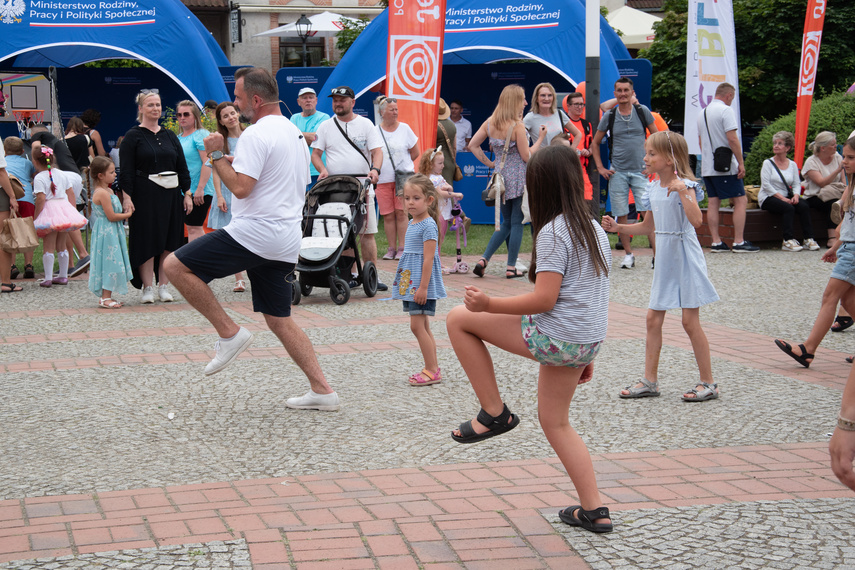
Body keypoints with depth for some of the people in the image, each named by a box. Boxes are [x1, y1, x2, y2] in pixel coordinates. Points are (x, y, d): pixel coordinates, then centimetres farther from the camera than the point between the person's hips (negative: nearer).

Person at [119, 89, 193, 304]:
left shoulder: (170, 136, 13)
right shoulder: (133, 137, 0)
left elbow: (182, 167, 15)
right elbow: (126, 171, -5)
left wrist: (187, 193, 7)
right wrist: (126, 197, -13)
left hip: (170, 196, 4)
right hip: (144, 197, -4)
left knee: (169, 241, 4)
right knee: (147, 241, -4)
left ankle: (163, 286, 11)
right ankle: (147, 288, 3)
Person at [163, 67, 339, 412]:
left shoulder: (257, 134, -12)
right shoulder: (294, 132, 19)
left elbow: (241, 187, -21)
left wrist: (216, 155, -7)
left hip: (254, 234, -9)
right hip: (286, 241, 9)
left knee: (175, 265, -6)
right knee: (279, 320, 14)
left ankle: (230, 333, -6)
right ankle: (322, 390, 9)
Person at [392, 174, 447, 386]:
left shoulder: (428, 225, -14)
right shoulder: (412, 223, 14)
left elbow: (428, 258, -18)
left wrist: (423, 287, -22)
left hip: (423, 283, -9)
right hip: (411, 283, 9)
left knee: (417, 325, -11)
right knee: (423, 326, 11)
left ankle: (432, 371, -7)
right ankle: (433, 369, 16)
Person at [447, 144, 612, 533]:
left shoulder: (552, 232, -13)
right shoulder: (594, 230, 14)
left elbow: (544, 300, -21)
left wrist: (489, 304, -14)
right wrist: (586, 357, 26)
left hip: (554, 338, -9)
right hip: (586, 342, 9)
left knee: (459, 318, 1)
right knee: (555, 421, 22)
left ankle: (495, 413, 5)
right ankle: (594, 511, 19)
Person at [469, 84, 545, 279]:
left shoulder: (490, 123, 3)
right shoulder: (517, 126, -15)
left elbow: (473, 145, 7)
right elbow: (527, 157, -12)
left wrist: (489, 163, 11)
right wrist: (540, 139, -1)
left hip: (500, 176, 6)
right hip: (518, 179, -6)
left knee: (506, 223, 17)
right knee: (517, 223, 3)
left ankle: (483, 260, 5)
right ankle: (511, 268, 4)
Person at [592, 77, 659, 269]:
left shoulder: (642, 112, 2)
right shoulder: (609, 116, 3)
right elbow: (595, 144, 14)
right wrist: (600, 168, 5)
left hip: (640, 171, -1)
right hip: (617, 172, 1)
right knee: (621, 215, 3)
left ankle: (657, 254, -11)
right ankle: (628, 254, 16)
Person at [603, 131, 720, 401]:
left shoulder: (684, 186, -16)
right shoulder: (653, 188, 6)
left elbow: (697, 220, -32)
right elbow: (648, 225, 20)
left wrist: (681, 191, -38)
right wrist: (618, 227, 11)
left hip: (685, 259, -7)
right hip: (665, 259, 7)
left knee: (690, 322, -3)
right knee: (653, 318, 7)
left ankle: (708, 383, 7)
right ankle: (649, 381, 15)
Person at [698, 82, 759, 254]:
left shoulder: (702, 113, 15)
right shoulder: (725, 110, -11)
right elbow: (732, 139, -17)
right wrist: (741, 163, -13)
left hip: (707, 167, 8)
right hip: (726, 167, -8)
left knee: (713, 202, 7)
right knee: (741, 201, -3)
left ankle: (716, 242, 4)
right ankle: (739, 242, -7)